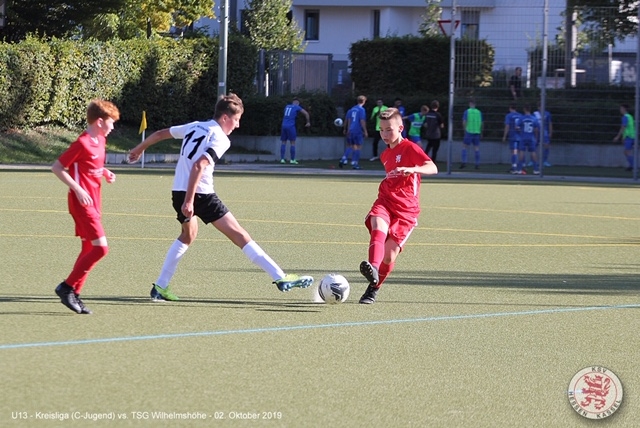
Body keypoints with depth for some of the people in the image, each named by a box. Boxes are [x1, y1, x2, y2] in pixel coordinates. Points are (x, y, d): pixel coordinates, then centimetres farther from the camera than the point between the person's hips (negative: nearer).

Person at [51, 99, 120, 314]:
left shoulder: (100, 141, 10)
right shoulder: (82, 144, -16)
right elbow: (56, 167, -14)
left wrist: (105, 173, 5)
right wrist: (77, 189, -19)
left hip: (94, 202, 10)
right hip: (82, 202, -10)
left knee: (89, 249, 10)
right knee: (101, 247, -15)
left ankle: (73, 295, 15)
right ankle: (67, 287, -7)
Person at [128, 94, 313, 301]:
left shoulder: (195, 127, 15)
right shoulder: (220, 139, -8)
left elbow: (160, 134, 25)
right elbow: (199, 165, -22)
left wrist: (139, 149, 43)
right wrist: (189, 200, -25)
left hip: (178, 192, 8)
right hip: (200, 194, -8)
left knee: (188, 235, 31)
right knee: (239, 235, -7)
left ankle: (160, 287, 28)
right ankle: (281, 278, -10)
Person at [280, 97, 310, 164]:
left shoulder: (287, 106, 19)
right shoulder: (297, 107, 2)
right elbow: (306, 113, -4)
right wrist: (308, 122, 8)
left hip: (284, 126, 5)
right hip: (291, 126, -5)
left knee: (283, 142, 8)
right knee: (293, 143, 1)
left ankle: (282, 159, 0)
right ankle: (292, 159, -2)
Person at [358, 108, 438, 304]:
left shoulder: (410, 148, -5)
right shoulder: (385, 155, 19)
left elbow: (432, 168, -21)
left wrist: (411, 169, -38)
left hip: (406, 209, -4)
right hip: (385, 201, 5)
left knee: (389, 254, -8)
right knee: (378, 226, -31)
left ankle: (374, 288, 14)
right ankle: (373, 268, -53)